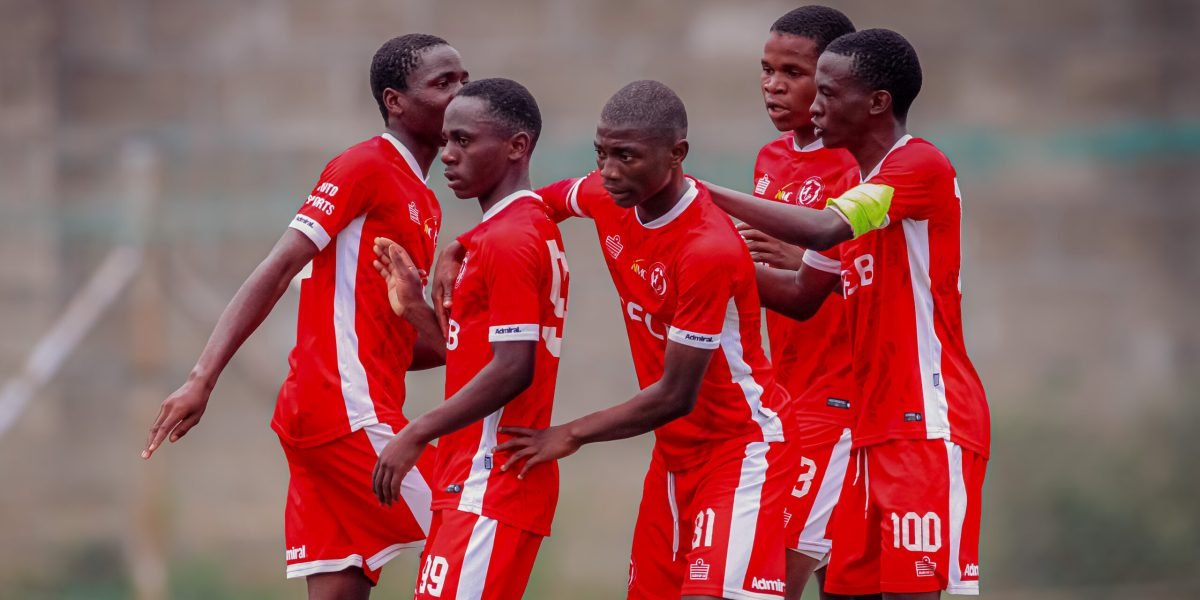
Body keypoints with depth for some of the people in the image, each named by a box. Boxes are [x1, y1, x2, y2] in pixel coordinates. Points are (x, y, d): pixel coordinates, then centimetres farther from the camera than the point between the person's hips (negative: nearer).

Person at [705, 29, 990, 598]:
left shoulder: (921, 167, -12)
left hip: (929, 428, -9)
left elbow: (821, 229, -26)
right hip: (874, 432, 9)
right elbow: (803, 296, 21)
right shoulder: (857, 188, 17)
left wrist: (708, 194, -19)